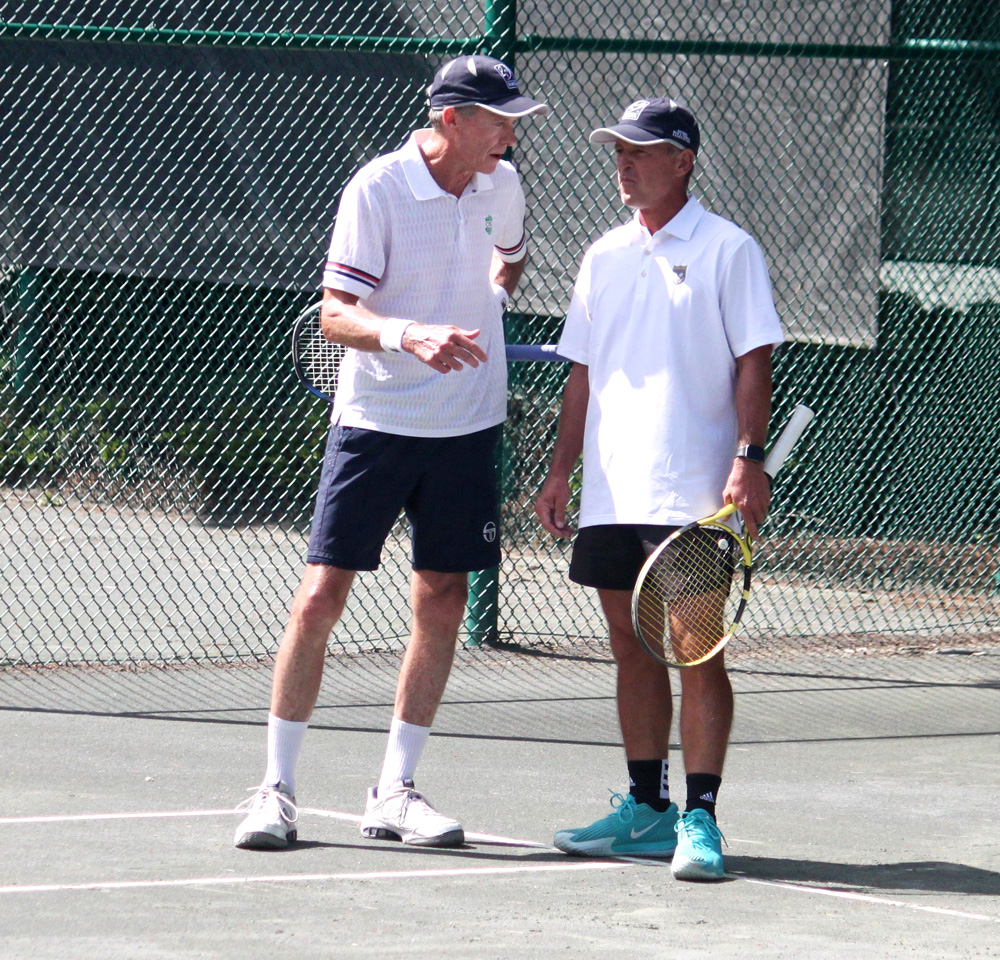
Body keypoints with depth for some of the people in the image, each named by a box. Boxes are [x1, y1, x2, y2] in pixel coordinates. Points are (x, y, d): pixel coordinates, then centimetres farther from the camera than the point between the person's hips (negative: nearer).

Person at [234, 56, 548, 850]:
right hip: (375, 421, -5)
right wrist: (410, 334, -34)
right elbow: (335, 314, -19)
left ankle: (394, 793, 13)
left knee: (441, 605, 4)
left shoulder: (501, 187, 3)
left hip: (467, 427, 5)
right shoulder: (378, 189, -14)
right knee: (321, 598, -7)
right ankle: (276, 790, 3)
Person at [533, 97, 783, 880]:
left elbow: (754, 362, -6)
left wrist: (749, 457, -17)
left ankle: (700, 818, -8)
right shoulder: (606, 257, 15)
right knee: (632, 646, 9)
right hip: (613, 492, 6)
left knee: (695, 647, -8)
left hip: (694, 494, -6)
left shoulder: (727, 251, -2)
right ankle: (647, 808, 15)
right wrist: (562, 470, 15)